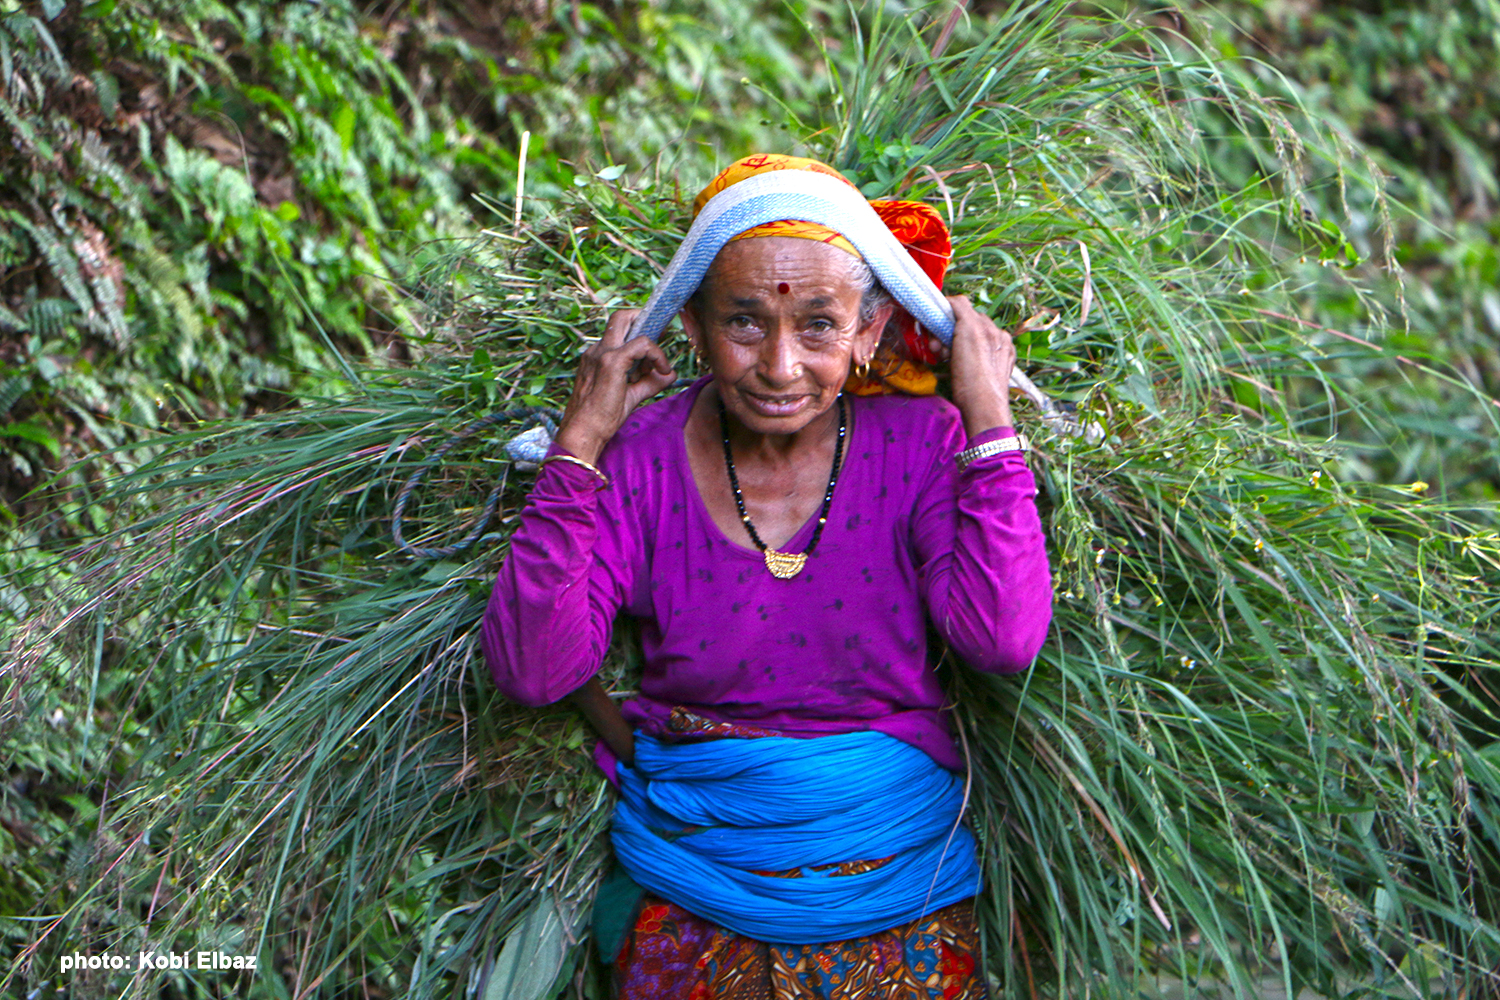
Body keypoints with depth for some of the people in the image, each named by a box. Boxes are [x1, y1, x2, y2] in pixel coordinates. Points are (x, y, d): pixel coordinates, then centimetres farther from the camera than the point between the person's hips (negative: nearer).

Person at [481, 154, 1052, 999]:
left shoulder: (918, 445, -3)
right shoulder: (642, 460, -3)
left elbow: (1005, 641, -17)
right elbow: (533, 670, -12)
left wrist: (990, 420, -13)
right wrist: (579, 448, -12)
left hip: (902, 870, 0)